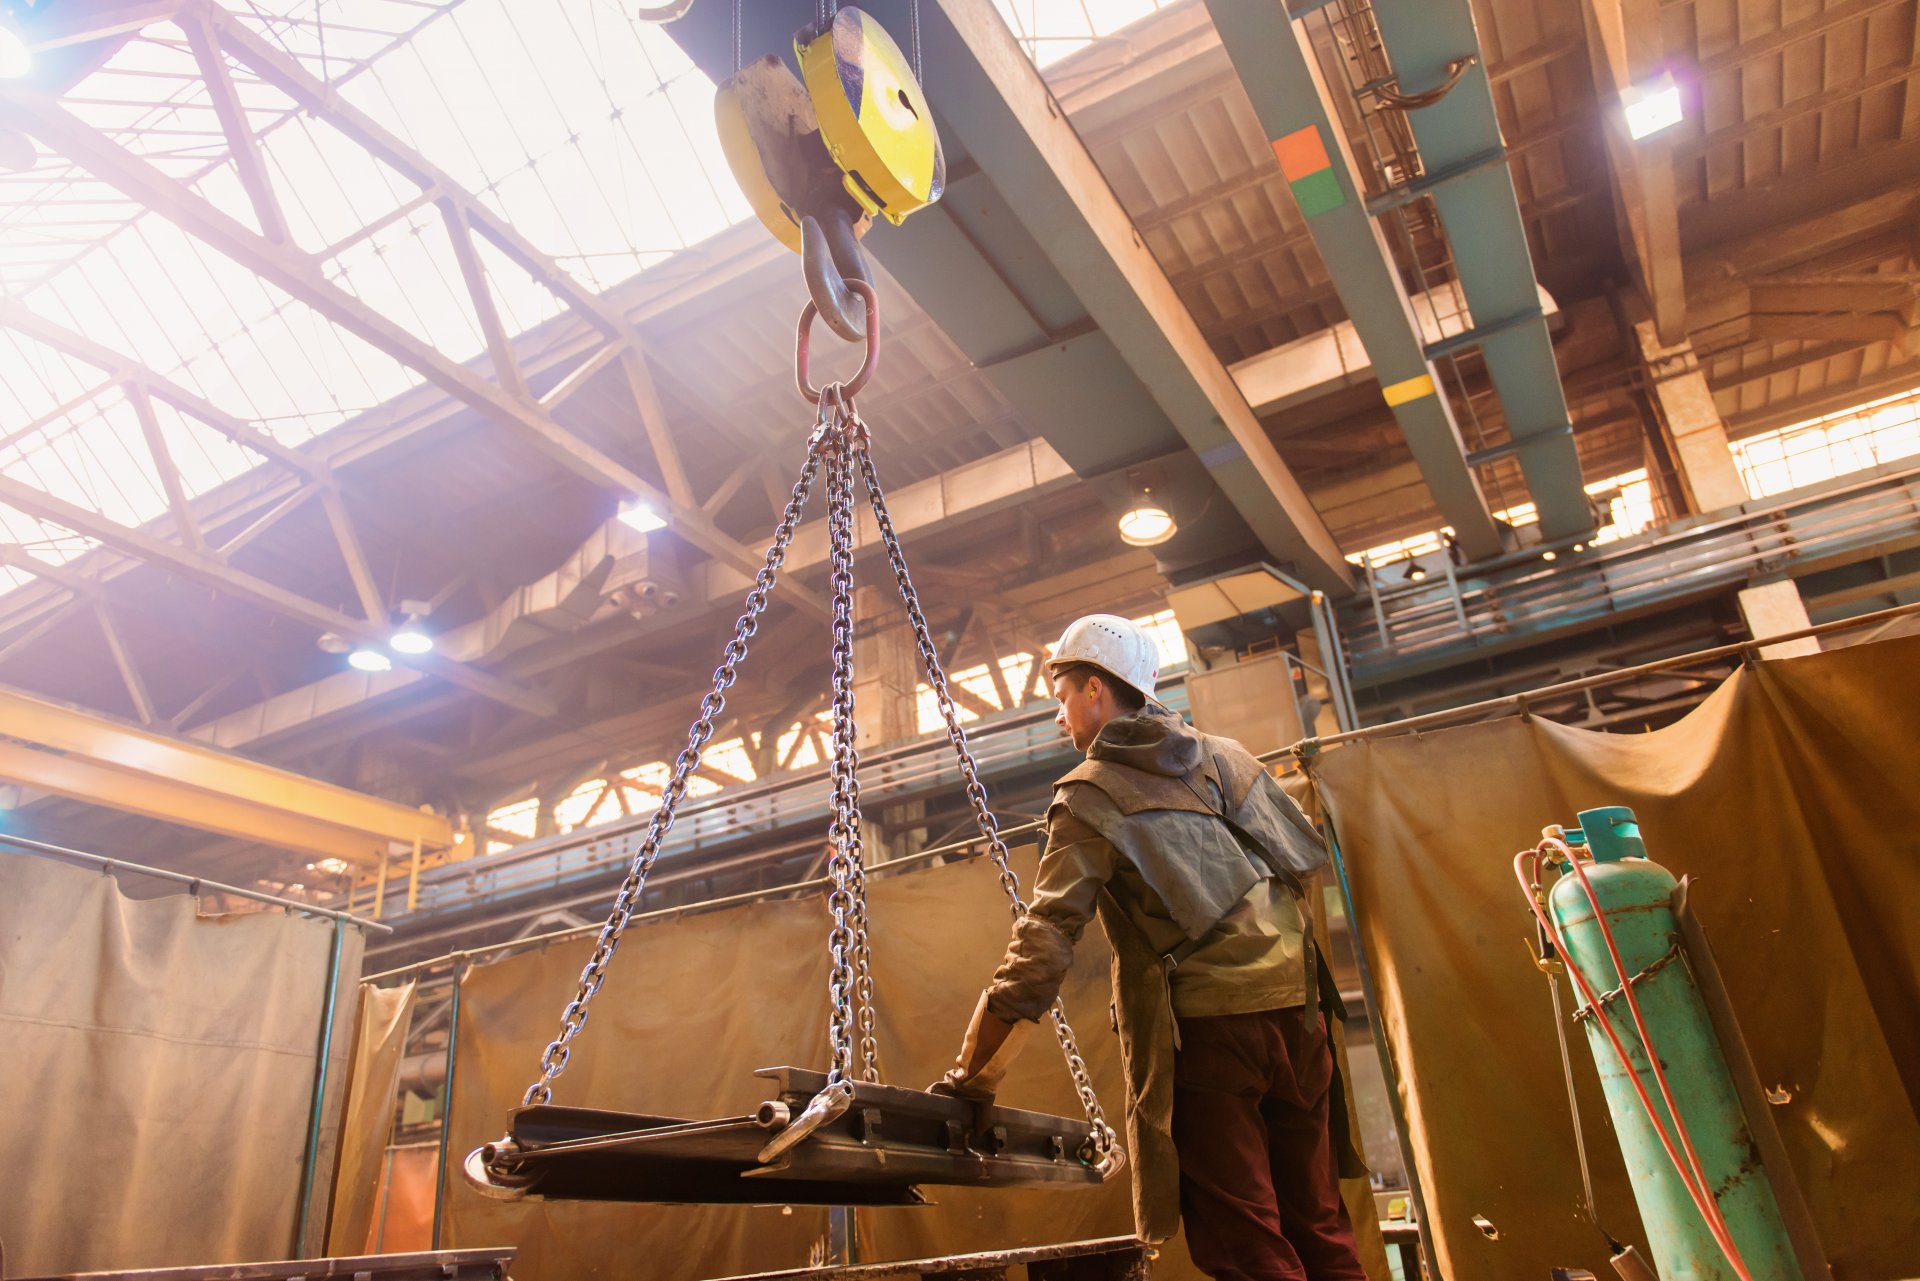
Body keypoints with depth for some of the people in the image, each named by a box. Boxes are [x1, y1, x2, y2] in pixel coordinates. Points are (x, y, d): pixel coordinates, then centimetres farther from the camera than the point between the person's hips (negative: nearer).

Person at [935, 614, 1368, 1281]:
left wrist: (968, 1083, -9)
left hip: (1203, 1025, -6)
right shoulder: (1227, 756, 14)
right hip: (1296, 1004, 6)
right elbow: (1311, 857, 16)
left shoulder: (1089, 797, -4)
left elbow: (1041, 950, -12)